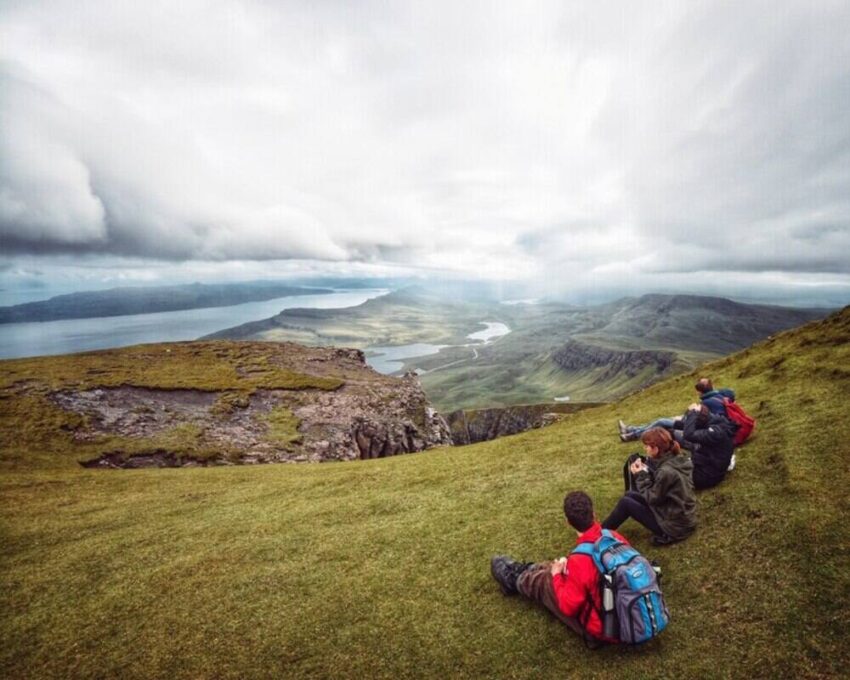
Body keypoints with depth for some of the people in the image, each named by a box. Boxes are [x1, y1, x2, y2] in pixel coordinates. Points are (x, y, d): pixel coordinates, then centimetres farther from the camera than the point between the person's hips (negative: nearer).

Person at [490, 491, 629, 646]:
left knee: (544, 580, 12)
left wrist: (557, 576, -4)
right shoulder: (615, 537, -16)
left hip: (600, 628, -6)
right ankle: (522, 569, 47)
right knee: (558, 565, 20)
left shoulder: (580, 560, -34)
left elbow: (568, 607, -22)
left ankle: (514, 580, 45)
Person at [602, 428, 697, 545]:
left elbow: (652, 499, -18)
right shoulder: (677, 459, -3)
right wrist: (645, 470, -3)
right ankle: (602, 531, 23)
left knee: (625, 502, -2)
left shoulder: (666, 471, -31)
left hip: (674, 526, -9)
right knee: (629, 495, 12)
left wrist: (641, 475, -10)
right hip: (684, 518, 9)